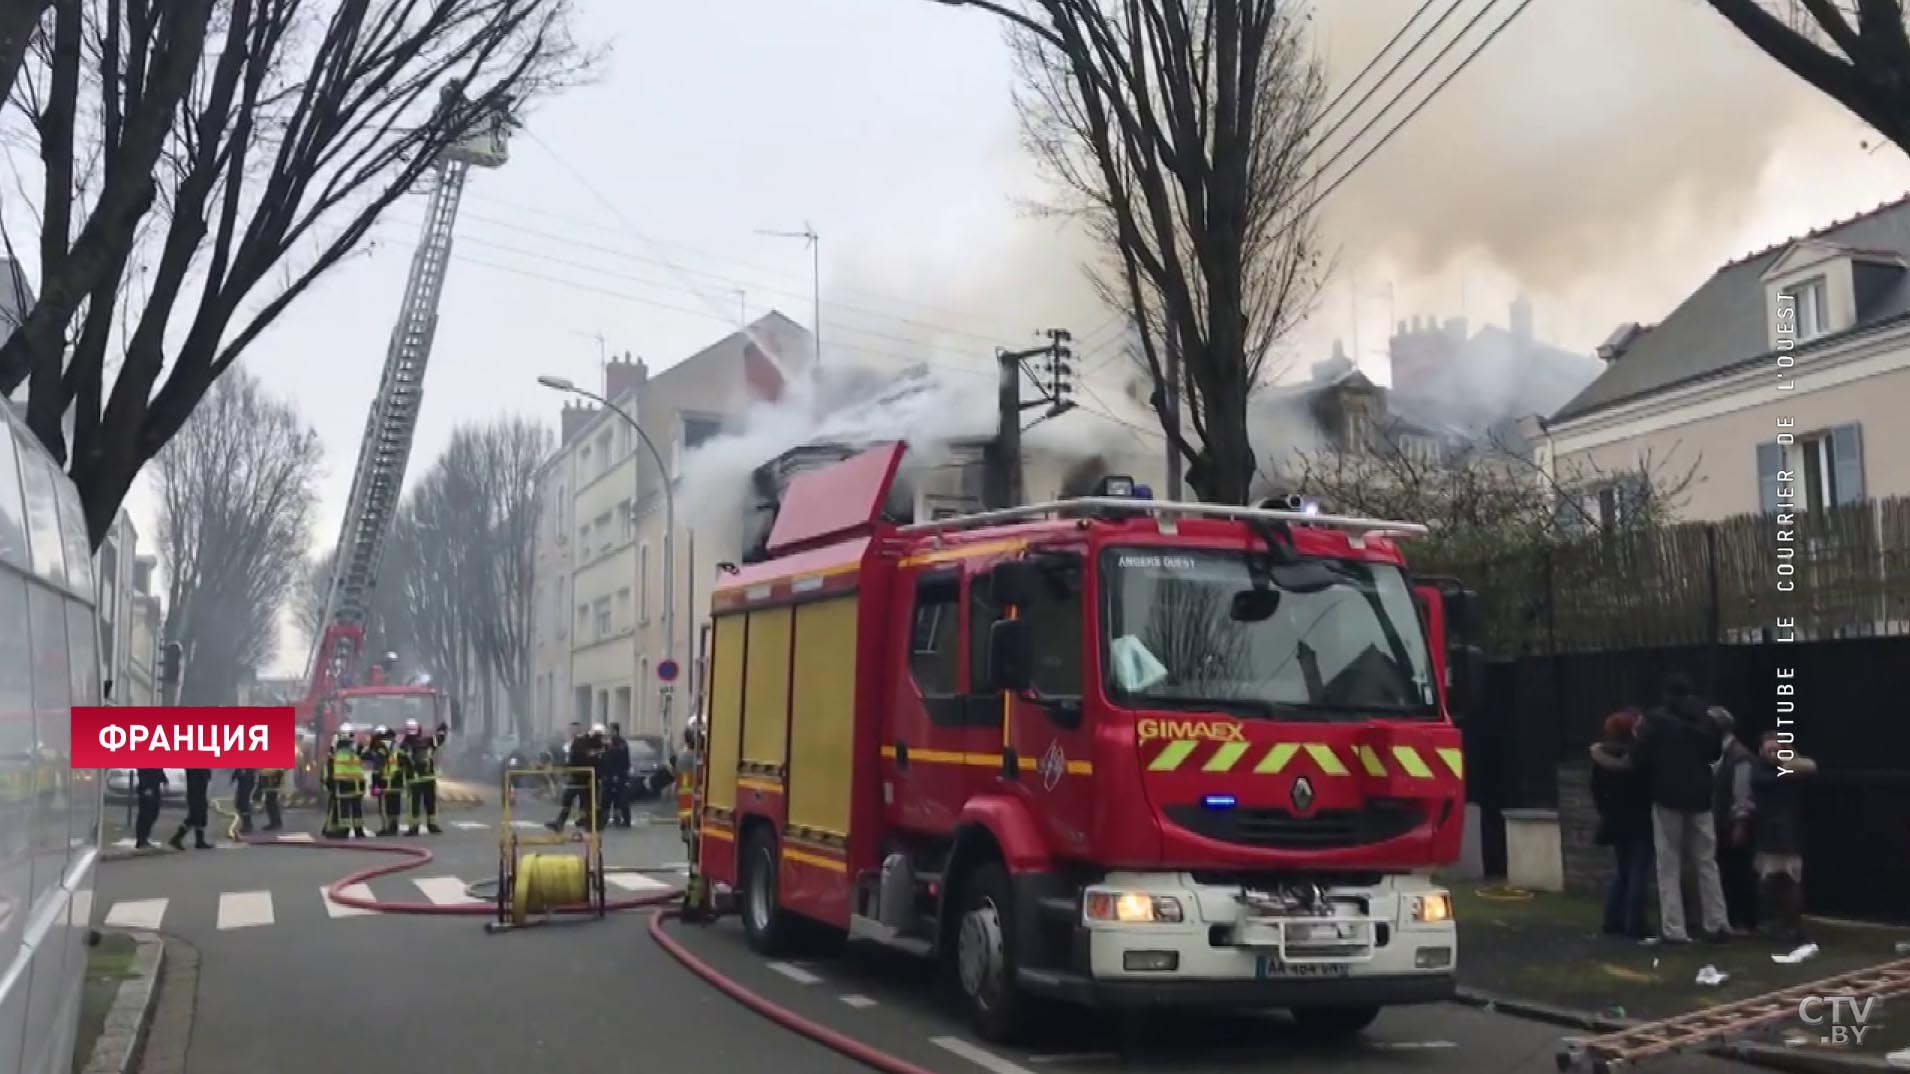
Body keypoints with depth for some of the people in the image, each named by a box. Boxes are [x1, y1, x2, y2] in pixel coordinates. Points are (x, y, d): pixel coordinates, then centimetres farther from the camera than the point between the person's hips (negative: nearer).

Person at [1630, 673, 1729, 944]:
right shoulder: (1705, 719, 6)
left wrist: (1653, 777, 9)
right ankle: (1716, 925, 11)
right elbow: (1715, 752, 20)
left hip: (1667, 797, -3)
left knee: (1669, 866, 1)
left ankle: (1673, 930, -3)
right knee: (1706, 864, 12)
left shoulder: (1656, 720, -7)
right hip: (1699, 797, 3)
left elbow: (1639, 758, -10)